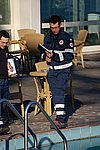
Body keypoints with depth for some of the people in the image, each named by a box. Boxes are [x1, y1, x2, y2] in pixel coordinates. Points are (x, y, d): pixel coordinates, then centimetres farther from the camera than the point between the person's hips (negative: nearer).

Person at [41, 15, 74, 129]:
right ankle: (61, 117, 9)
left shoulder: (67, 38, -5)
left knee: (59, 92, -17)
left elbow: (69, 55, -12)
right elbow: (43, 52, 20)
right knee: (54, 94, 2)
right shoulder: (47, 38, 12)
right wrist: (46, 56, -3)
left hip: (64, 70, -5)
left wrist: (54, 55, -22)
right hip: (52, 70, 5)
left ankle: (60, 119, -18)